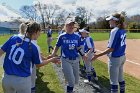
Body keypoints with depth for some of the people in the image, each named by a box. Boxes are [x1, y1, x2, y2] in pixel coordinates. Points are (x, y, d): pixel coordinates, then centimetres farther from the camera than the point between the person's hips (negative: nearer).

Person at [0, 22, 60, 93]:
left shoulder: (13, 38, -5)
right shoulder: (34, 47, -13)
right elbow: (39, 64, 1)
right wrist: (51, 60, 15)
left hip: (7, 78, 4)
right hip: (22, 80, -3)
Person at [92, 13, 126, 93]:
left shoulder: (114, 31, -21)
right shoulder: (123, 30, 4)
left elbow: (111, 48, -24)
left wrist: (98, 56, -23)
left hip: (115, 58, -9)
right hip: (122, 57, 9)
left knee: (114, 81, 5)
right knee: (121, 78, 23)